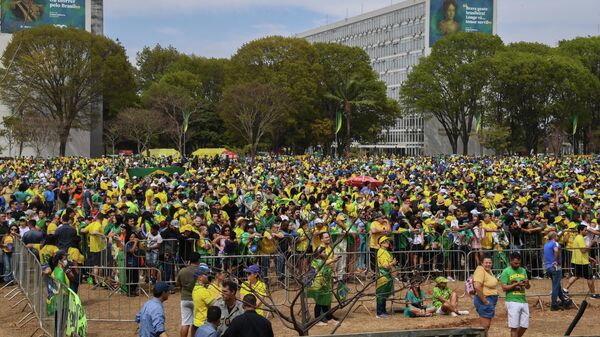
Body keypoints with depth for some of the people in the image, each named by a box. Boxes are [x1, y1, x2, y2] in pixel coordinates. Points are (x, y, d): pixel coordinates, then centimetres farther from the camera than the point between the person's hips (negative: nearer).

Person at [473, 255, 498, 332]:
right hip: (485, 300, -10)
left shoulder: (489, 270, 11)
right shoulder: (480, 271, -18)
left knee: (487, 325, 15)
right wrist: (484, 301, -24)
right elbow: (477, 286, -30)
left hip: (491, 300, 10)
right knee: (485, 326, -9)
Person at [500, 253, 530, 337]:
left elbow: (527, 287, 14)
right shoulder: (506, 272, -3)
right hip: (512, 302, -5)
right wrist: (516, 284, -20)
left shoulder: (523, 270, 13)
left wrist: (527, 284, -9)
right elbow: (504, 288, -9)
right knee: (514, 327, -4)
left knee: (524, 326, 6)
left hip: (523, 301, 5)